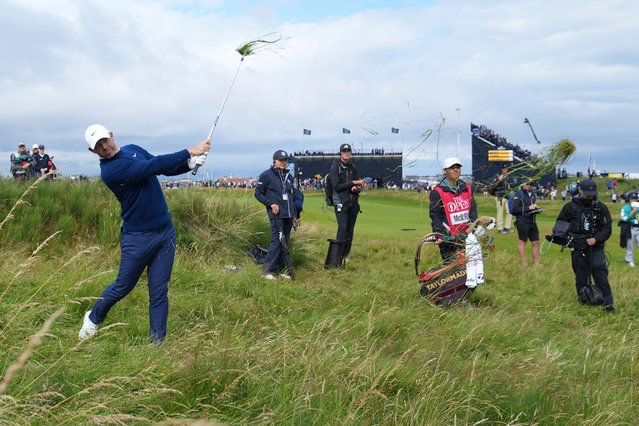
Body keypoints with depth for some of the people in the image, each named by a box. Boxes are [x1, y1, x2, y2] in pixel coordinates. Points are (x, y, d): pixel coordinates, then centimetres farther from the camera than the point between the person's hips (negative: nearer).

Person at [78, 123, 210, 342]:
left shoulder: (133, 150, 8)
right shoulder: (110, 170, -18)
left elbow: (165, 168, 8)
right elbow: (154, 166, -25)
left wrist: (190, 164, -13)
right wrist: (190, 152, -23)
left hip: (166, 231, 5)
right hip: (137, 238, -5)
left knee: (159, 291, 3)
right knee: (122, 287, 10)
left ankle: (157, 341, 9)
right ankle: (94, 318, 36)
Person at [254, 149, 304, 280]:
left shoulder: (288, 176, 16)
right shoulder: (266, 175, -3)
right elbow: (258, 193, -1)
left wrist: (296, 215, 17)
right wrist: (271, 204, -12)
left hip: (289, 214, 7)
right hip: (276, 214, -6)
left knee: (285, 242, 8)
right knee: (276, 241, -12)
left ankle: (281, 269, 14)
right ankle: (268, 270, -8)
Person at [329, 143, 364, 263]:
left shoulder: (353, 167, 13)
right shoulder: (335, 167, -5)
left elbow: (359, 184, 13)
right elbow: (337, 186, -13)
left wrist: (357, 188, -11)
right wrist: (353, 183, -16)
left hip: (353, 202, 6)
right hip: (341, 202, -6)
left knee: (350, 229, 5)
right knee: (342, 227, -17)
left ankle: (345, 255, 14)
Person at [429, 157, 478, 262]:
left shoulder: (467, 189, 13)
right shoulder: (438, 192, -4)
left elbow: (473, 210, 14)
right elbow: (435, 216, -6)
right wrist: (440, 235, -15)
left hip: (466, 237, 5)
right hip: (449, 239, -5)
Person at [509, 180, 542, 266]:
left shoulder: (532, 193, 16)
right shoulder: (518, 195, -7)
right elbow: (514, 210, -15)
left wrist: (537, 209, 6)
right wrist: (528, 208, -16)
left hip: (532, 221, 7)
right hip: (522, 221, -7)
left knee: (536, 242, 6)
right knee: (522, 242, 1)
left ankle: (536, 264, 14)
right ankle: (523, 264, 8)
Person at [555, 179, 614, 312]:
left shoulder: (601, 207, -1)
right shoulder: (570, 206, 0)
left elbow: (607, 228, -1)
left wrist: (596, 239, -17)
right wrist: (565, 235, -8)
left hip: (596, 247, -1)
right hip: (578, 248, 1)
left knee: (600, 273, -12)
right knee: (580, 276, 8)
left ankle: (608, 302, -10)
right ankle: (583, 300, 23)